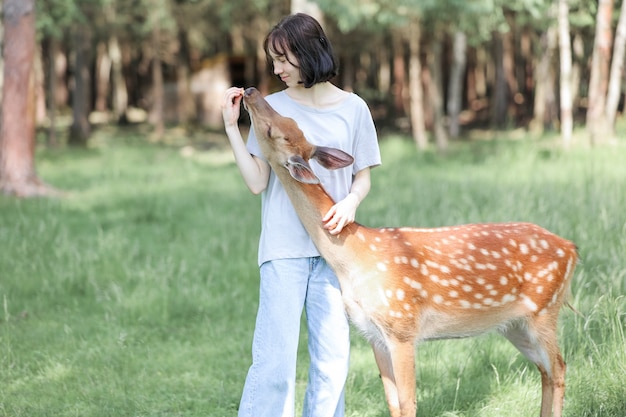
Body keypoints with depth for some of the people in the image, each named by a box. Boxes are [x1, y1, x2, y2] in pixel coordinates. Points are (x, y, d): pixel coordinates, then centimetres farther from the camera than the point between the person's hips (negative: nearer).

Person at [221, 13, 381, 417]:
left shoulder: (352, 108, 5)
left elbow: (363, 176, 11)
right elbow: (257, 182, -2)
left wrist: (351, 201, -10)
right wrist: (232, 127, -9)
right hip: (284, 248, -1)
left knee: (332, 358, 4)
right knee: (275, 359, -6)